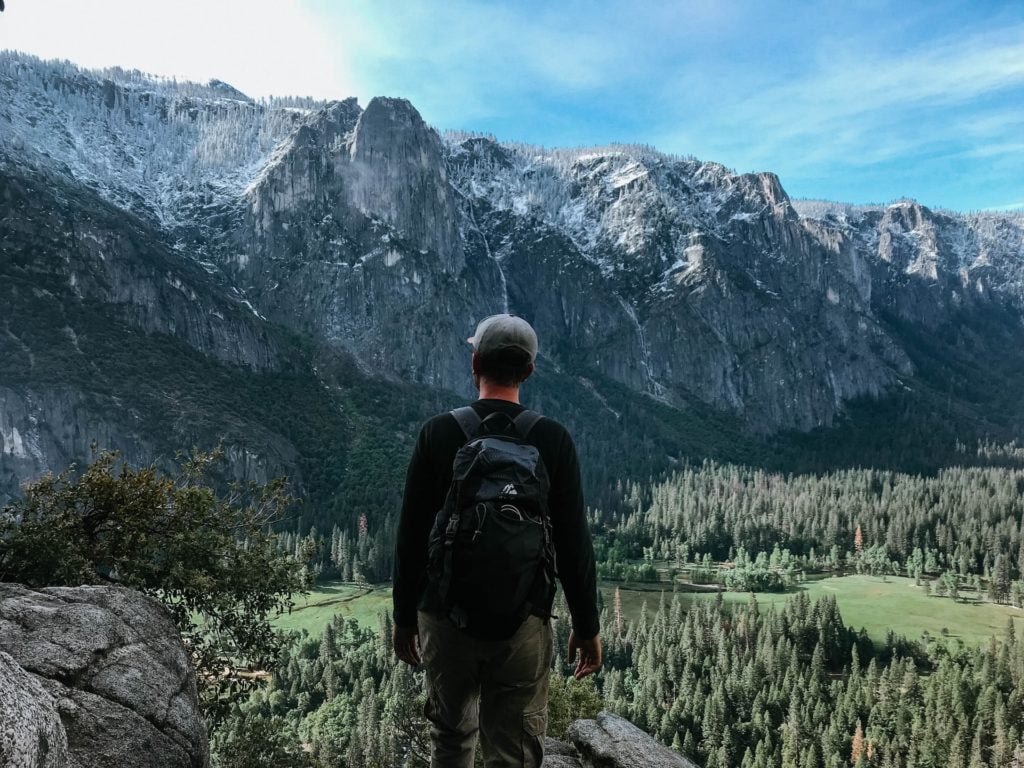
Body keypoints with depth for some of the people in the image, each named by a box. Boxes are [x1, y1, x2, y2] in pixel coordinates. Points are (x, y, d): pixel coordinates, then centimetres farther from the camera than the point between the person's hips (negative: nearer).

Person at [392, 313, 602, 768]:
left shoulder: (438, 433, -6)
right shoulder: (552, 440, -6)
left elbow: (411, 534, -2)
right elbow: (573, 542, -5)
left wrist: (404, 615, 9)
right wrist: (587, 625, 5)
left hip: (445, 616, 1)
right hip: (523, 620, -1)